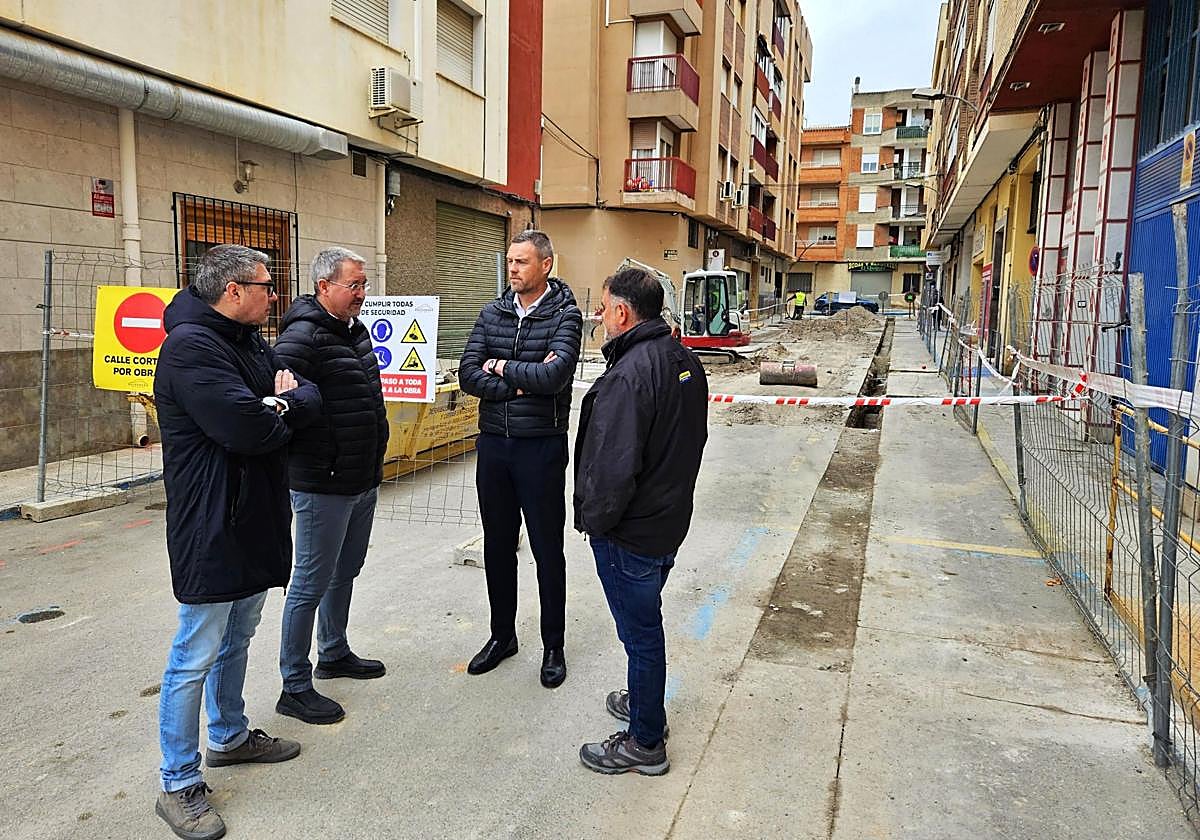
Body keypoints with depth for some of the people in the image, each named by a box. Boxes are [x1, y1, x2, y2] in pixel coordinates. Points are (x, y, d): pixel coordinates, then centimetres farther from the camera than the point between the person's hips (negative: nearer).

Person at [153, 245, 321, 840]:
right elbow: (248, 430, -29)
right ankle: (179, 786, 16)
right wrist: (282, 413, -8)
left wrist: (278, 402, -15)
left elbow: (311, 399, 6)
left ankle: (230, 736, 40)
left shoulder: (251, 342, 11)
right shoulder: (190, 345, -19)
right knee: (196, 657, 2)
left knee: (238, 637, 22)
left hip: (254, 520, 10)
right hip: (211, 528, -9)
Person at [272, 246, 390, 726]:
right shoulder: (302, 337, -18)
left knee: (345, 573, 22)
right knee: (312, 583, 2)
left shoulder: (355, 331, 11)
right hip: (323, 485, -9)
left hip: (363, 481, 9)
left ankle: (334, 653, 40)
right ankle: (295, 687, 16)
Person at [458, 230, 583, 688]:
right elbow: (468, 375, -6)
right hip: (493, 443, 5)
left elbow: (556, 374, -24)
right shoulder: (492, 313, 5)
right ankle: (502, 635, 33)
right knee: (498, 545, 15)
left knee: (547, 549, 7)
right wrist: (524, 382, -15)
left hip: (541, 446, -4)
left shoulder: (565, 315, -8)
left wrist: (502, 367, -11)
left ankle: (554, 646, 23)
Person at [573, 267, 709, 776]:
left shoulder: (629, 375, -27)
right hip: (670, 520, 9)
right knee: (645, 623, 26)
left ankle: (645, 744, 24)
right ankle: (643, 701, 46)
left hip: (631, 534, -9)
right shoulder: (685, 361, 3)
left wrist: (593, 520, -14)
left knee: (640, 631, 6)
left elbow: (613, 468, -29)